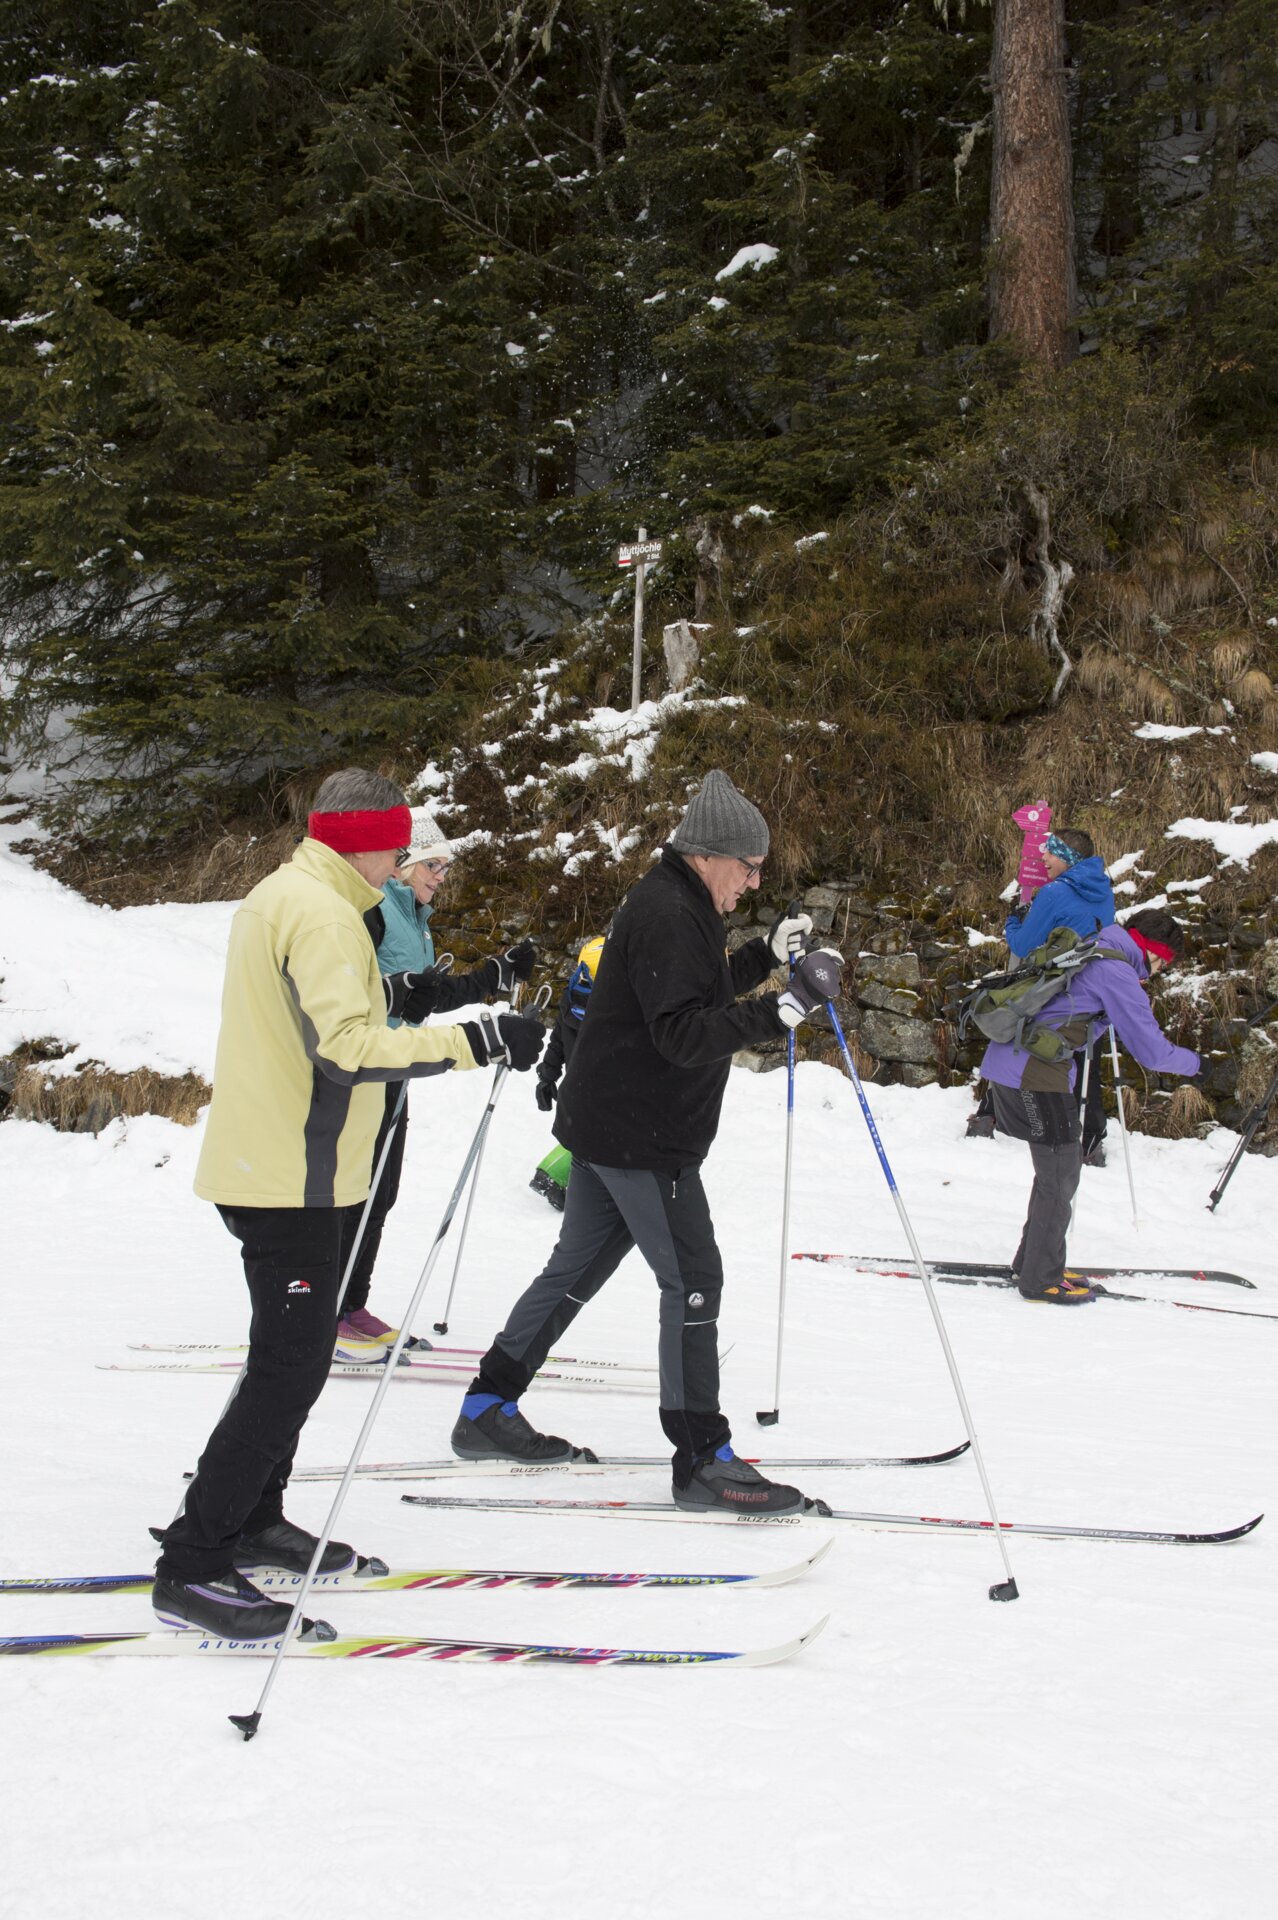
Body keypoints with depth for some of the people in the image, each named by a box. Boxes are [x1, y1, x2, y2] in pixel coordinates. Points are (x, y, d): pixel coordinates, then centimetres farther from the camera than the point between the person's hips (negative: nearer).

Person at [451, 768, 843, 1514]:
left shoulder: (677, 906, 14)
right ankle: (704, 1459, -3)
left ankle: (488, 1411, 25)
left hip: (608, 1126, 11)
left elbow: (697, 995, 24)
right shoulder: (667, 914, -20)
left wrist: (766, 953, 14)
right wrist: (783, 1010, -33)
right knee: (692, 1279, -7)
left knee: (578, 1267, 17)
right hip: (640, 1136, -11)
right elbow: (684, 1034, -27)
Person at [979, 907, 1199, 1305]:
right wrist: (1195, 1062, 6)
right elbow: (1152, 1052, -11)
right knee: (1060, 1175, -1)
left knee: (1058, 1169, 18)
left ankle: (1032, 1261, 27)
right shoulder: (1116, 972, -11)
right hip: (1035, 1075, -10)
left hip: (1005, 1063, 10)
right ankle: (1041, 1280, 6)